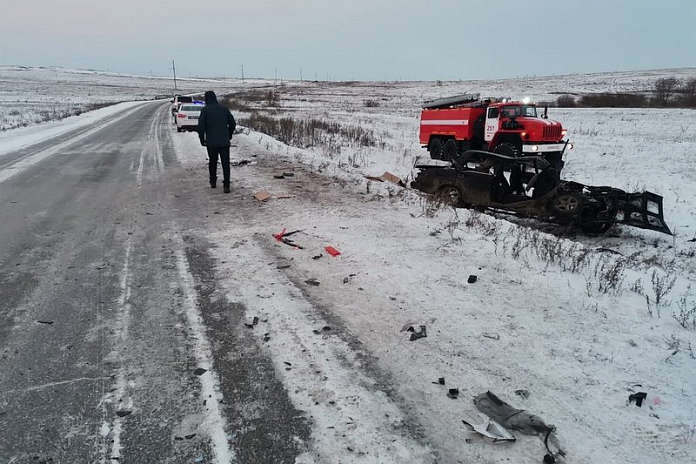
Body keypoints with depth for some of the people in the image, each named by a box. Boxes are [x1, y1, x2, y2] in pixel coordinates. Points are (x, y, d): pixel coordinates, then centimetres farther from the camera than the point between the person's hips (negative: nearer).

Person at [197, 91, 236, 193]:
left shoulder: (205, 110, -4)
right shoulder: (224, 108, 4)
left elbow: (201, 126, -8)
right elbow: (232, 123, 7)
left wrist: (202, 139, 4)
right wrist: (229, 135, 20)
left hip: (211, 142, -1)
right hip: (224, 141, 1)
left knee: (212, 162, 16)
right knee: (225, 163, 1)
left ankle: (213, 182, 27)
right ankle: (226, 185, -5)